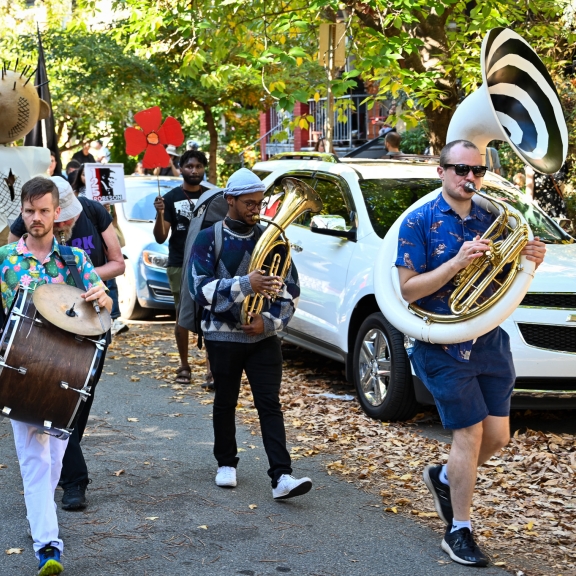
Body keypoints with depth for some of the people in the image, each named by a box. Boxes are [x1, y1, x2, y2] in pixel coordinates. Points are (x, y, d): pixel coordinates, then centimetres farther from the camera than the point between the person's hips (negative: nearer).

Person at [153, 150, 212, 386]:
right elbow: (160, 238, -2)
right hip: (179, 266, 0)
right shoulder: (171, 198, 1)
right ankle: (184, 366, 20)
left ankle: (211, 369, -8)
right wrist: (160, 214, -19)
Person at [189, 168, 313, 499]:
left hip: (264, 337, 1)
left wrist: (269, 321, -11)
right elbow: (201, 288, -15)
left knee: (270, 404, -6)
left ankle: (282, 477, -13)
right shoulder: (209, 239, -4)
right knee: (225, 403, 11)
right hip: (223, 337, -1)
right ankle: (227, 464, 30)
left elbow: (291, 289, 5)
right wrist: (245, 284, -27)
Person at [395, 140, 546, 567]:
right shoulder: (420, 223, -6)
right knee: (470, 435, -6)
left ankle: (444, 478, 36)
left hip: (490, 341, 5)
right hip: (444, 347, -5)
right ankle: (459, 532, 9)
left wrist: (530, 261, -9)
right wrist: (456, 262, -24)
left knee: (498, 436, 7)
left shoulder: (491, 219, 8)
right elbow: (408, 290, -12)